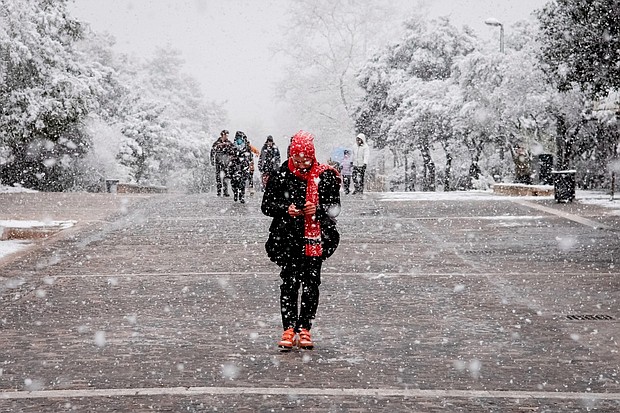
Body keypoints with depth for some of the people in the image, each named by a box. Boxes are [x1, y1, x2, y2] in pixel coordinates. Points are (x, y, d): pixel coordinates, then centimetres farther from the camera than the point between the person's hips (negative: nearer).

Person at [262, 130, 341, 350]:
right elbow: (266, 205, 4)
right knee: (289, 283, -5)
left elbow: (335, 207, 6)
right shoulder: (281, 175, 1)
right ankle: (289, 329, -3)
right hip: (288, 238, -1)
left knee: (311, 283, 2)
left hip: (315, 239, 1)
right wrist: (286, 209, -14)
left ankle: (304, 329, 10)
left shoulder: (325, 176, 2)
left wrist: (317, 210, -13)